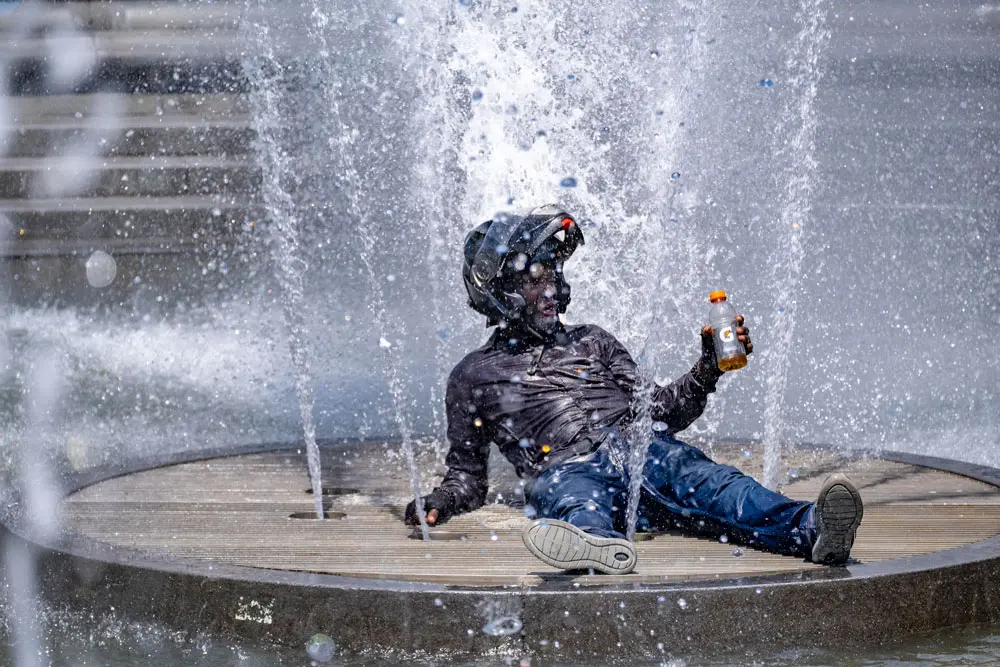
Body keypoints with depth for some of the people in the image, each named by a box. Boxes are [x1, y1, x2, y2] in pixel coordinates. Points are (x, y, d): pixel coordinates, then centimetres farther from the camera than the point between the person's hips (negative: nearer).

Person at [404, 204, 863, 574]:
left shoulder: (592, 342, 32)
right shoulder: (476, 375, 24)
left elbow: (656, 410, 27)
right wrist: (438, 503, 1)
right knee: (575, 499, -42)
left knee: (704, 481, -31)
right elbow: (466, 475, 24)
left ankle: (810, 530, -59)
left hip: (641, 450, 3)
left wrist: (708, 368, 12)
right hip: (566, 469, -3)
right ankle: (601, 545, -79)